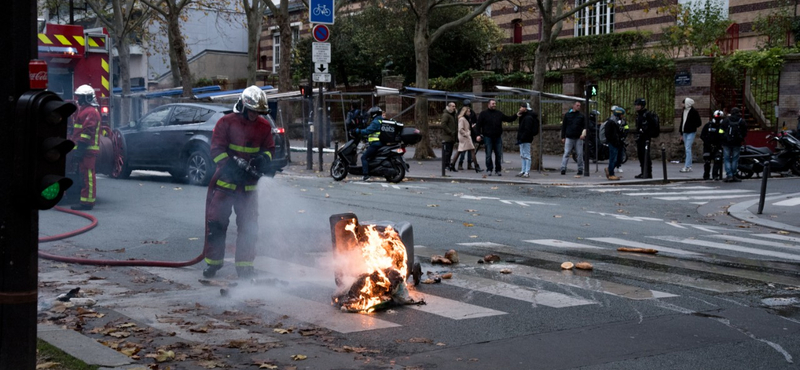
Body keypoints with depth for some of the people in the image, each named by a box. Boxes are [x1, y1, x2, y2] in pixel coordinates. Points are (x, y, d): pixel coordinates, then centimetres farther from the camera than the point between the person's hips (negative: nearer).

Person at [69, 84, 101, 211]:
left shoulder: (90, 112, -12)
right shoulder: (83, 111, 23)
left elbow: (87, 133, -20)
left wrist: (80, 149, -23)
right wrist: (76, 150, 24)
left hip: (88, 149, -11)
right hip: (83, 150, 11)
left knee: (87, 175, -10)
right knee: (84, 175, 12)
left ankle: (87, 201, -11)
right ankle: (85, 200, 16)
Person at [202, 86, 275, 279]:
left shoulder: (264, 127, 5)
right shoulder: (226, 122, -7)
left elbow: (270, 148, 12)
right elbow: (216, 148, -12)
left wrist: (264, 158, -13)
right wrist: (230, 166, -27)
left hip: (248, 185, 3)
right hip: (224, 183, -3)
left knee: (248, 226, 3)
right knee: (215, 222, 1)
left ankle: (245, 265, 12)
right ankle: (213, 262, 16)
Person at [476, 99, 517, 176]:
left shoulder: (499, 114, 14)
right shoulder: (483, 114, 2)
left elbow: (508, 119, 19)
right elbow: (478, 125, -1)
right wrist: (478, 135, -11)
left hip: (498, 137, 3)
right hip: (488, 137, -3)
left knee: (498, 155, 4)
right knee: (488, 155, -1)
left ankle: (498, 170, 12)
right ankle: (489, 169, 8)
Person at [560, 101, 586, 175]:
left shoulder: (581, 116, 10)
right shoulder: (567, 115, 8)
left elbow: (585, 126, 7)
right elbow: (563, 126, 9)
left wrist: (584, 134, -11)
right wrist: (563, 137, 3)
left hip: (578, 138, 1)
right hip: (569, 138, -1)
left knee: (580, 154, 2)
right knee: (566, 153, -7)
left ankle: (580, 169, 10)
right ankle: (563, 169, -11)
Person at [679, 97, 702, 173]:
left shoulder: (694, 112, -9)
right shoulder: (684, 111, 14)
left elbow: (699, 122, -8)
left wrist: (692, 127, -11)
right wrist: (681, 134, 19)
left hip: (691, 133, -8)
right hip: (685, 132, 8)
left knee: (688, 149, -12)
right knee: (687, 149, 9)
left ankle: (687, 166, -12)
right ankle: (689, 166, 13)